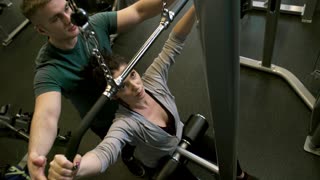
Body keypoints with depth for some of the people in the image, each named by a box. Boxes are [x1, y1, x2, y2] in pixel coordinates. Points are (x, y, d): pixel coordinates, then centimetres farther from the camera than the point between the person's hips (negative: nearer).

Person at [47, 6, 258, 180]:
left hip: (182, 137, 4)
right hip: (161, 162, -4)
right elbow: (105, 152, -58)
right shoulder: (125, 124, -39)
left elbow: (175, 41, -29)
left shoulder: (153, 79, -25)